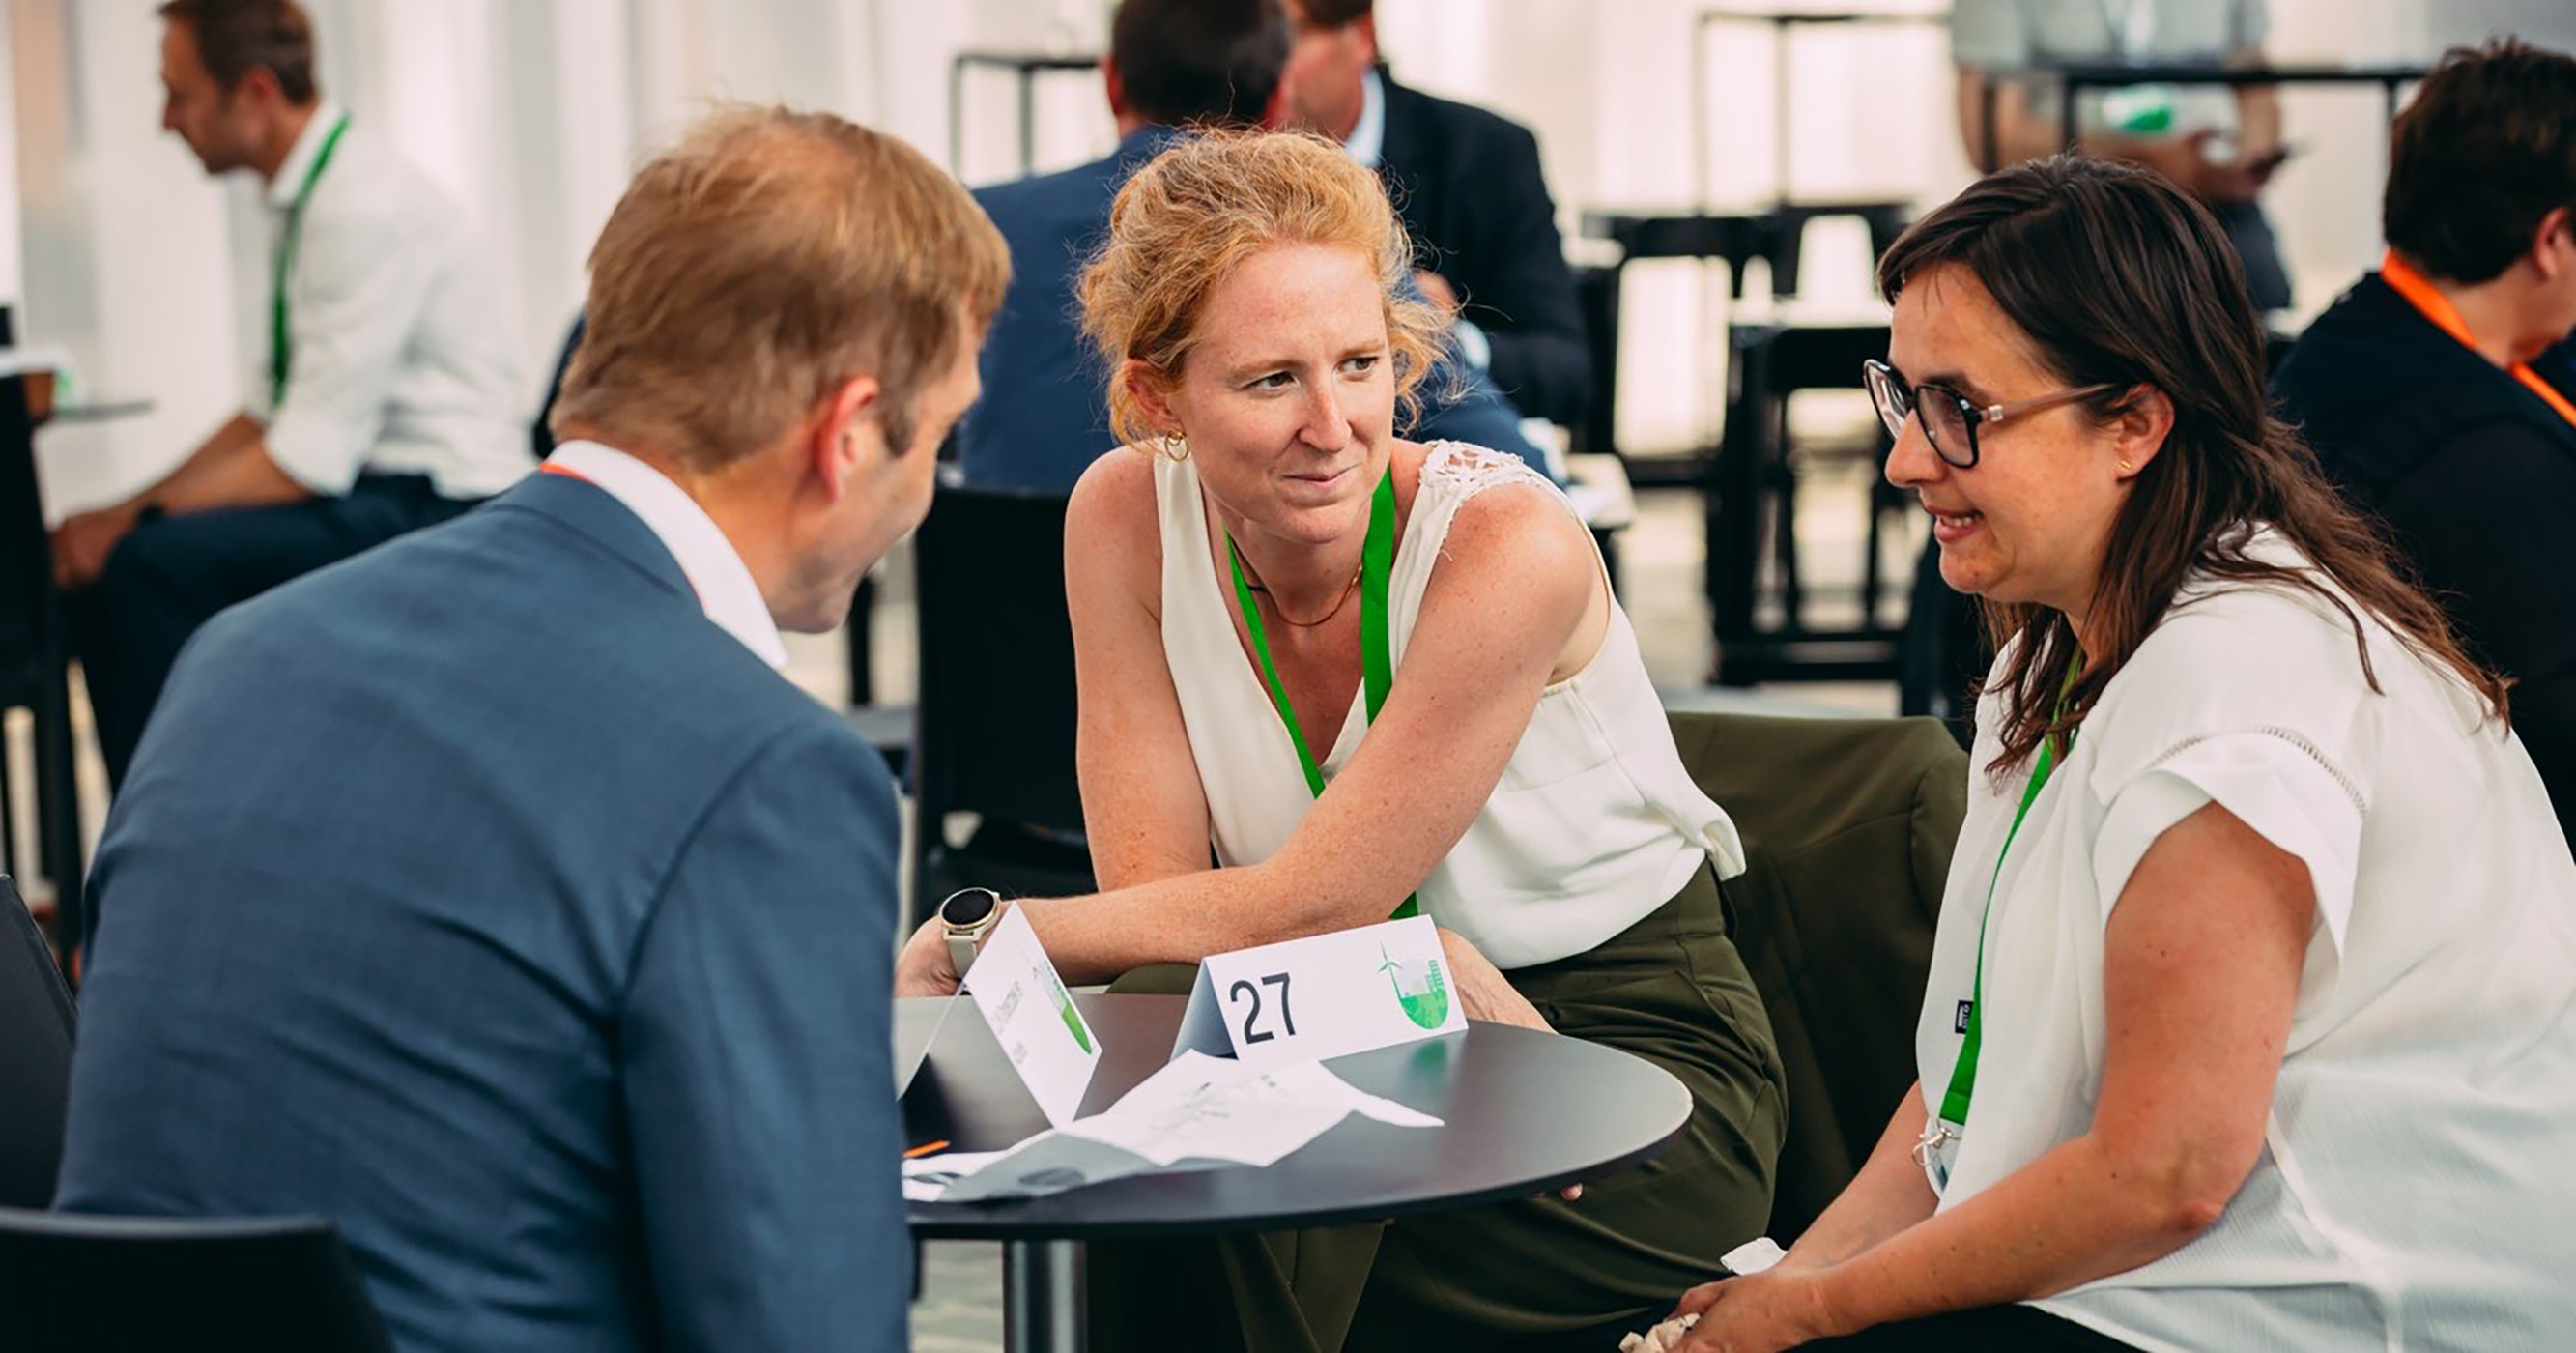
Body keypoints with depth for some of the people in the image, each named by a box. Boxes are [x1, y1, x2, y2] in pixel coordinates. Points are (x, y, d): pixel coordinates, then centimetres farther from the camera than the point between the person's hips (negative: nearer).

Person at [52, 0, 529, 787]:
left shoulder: (367, 210, -20)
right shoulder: (307, 195, 10)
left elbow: (309, 461, -21)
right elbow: (273, 413, 17)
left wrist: (132, 523, -16)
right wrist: (130, 511, 6)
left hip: (441, 509, -10)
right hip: (370, 492, 10)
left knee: (153, 564, -24)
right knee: (95, 561, 2)